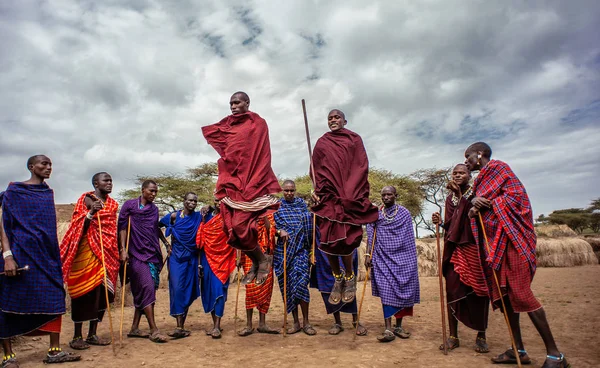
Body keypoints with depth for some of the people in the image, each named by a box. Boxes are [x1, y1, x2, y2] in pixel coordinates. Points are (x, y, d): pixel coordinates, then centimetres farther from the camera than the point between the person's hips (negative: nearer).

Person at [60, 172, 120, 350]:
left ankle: (92, 334, 14)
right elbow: (78, 227, -9)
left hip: (107, 252, 6)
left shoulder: (112, 204, 15)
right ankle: (77, 336, 7)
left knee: (102, 291, 5)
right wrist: (91, 213, -26)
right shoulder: (86, 199, -3)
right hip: (87, 251, -6)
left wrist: (120, 251, 13)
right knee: (85, 290, -3)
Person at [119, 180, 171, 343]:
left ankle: (135, 328, 18)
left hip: (153, 254, 6)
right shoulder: (129, 205, -1)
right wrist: (123, 249, -13)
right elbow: (122, 227, -5)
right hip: (137, 254, -6)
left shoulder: (154, 208, 16)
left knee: (142, 292, 8)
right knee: (147, 288, -13)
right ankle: (154, 330, -10)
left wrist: (166, 243, 21)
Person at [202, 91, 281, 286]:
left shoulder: (258, 124, 0)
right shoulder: (227, 126, 15)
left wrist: (251, 186, -13)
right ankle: (256, 263, 18)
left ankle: (263, 259, 11)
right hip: (231, 182, 6)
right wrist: (223, 184, 7)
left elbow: (261, 157, -6)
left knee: (240, 225, -13)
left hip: (249, 183, -6)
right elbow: (225, 156, 17)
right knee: (230, 226, 1)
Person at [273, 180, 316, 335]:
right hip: (283, 251, 1)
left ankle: (306, 322, 2)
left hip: (300, 250, -1)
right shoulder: (277, 206, 7)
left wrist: (311, 245, 3)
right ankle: (296, 322, 17)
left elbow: (309, 225, 12)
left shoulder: (302, 204, 9)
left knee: (300, 283, -12)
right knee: (287, 286, 4)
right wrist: (280, 231, -17)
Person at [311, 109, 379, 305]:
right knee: (328, 239, -5)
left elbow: (362, 167, 2)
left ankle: (349, 277, 18)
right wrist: (317, 190, -2)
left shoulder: (354, 139, 10)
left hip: (350, 198, -2)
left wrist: (349, 194, -8)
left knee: (345, 239, -7)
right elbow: (315, 170, 14)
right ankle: (337, 278, 16)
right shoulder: (321, 143, 16)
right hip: (328, 197, 2)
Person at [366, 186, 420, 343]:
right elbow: (370, 236, 6)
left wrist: (412, 259, 3)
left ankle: (398, 326, 15)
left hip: (402, 258, 1)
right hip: (383, 258, 0)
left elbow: (409, 238, 7)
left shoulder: (404, 213, 6)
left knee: (402, 290, 2)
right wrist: (368, 255, -2)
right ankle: (388, 329, -9)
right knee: (386, 291, -9)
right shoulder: (376, 214, 7)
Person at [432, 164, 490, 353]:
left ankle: (481, 336, 16)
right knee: (453, 290, 0)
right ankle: (453, 336, 8)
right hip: (454, 249, 4)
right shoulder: (450, 198, 14)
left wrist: (461, 195, -16)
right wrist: (440, 222, -6)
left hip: (475, 248, -3)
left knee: (478, 290, 2)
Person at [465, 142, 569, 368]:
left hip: (510, 238, -9)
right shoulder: (482, 180, 22)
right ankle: (518, 350, 14)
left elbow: (516, 193, -14)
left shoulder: (497, 167, -3)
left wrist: (483, 204, -14)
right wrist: (474, 208, -2)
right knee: (503, 294, 7)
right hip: (493, 242, 9)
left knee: (520, 294, -11)